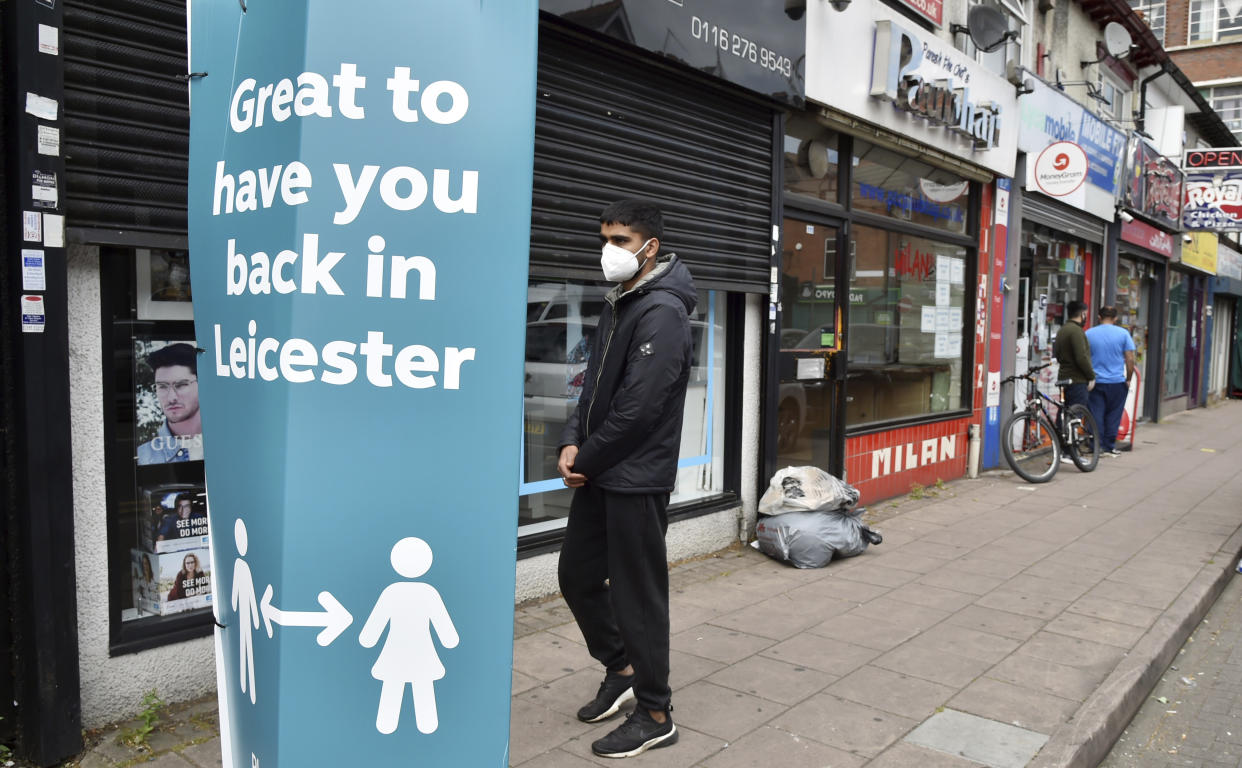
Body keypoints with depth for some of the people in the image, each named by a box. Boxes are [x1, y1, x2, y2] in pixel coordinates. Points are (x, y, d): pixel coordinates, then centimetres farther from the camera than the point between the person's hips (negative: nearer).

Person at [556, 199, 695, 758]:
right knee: (577, 575, 17)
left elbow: (639, 408, -21)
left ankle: (655, 716, 19)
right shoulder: (618, 305, 13)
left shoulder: (662, 312, -15)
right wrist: (573, 442, -1)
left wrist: (587, 460, -12)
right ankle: (621, 670, 37)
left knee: (638, 596, 2)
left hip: (637, 480, -9)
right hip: (599, 475, 9)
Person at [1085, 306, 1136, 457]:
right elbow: (1130, 359, -5)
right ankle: (1109, 447, 12)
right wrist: (1128, 379, 7)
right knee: (1113, 416, 9)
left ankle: (1096, 447, 4)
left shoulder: (1089, 334, 1)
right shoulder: (1123, 333, -3)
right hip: (1117, 382, -1)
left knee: (1096, 415, 5)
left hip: (1095, 382, 1)